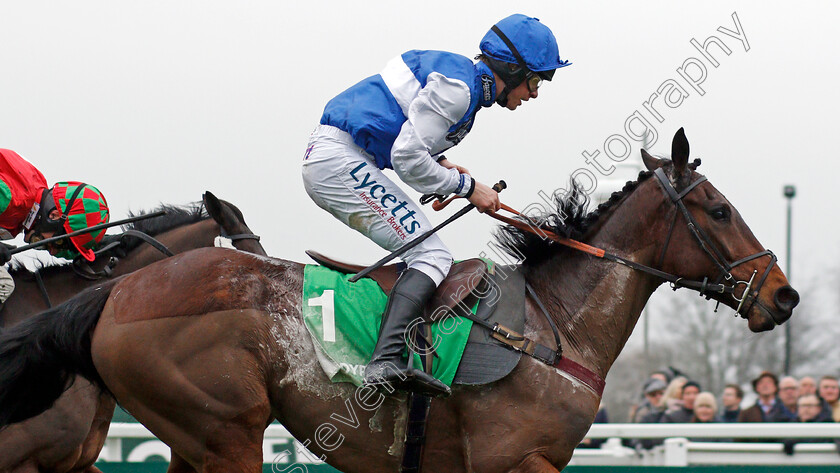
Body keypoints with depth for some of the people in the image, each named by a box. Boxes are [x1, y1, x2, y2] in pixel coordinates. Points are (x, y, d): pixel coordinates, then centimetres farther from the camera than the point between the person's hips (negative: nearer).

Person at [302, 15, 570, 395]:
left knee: (426, 254, 13)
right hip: (339, 161, -10)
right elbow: (407, 158, -18)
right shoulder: (456, 85, -14)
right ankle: (385, 362, -35)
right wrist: (467, 186, -7)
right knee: (432, 257, -17)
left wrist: (442, 166, 8)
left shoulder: (466, 84, 19)